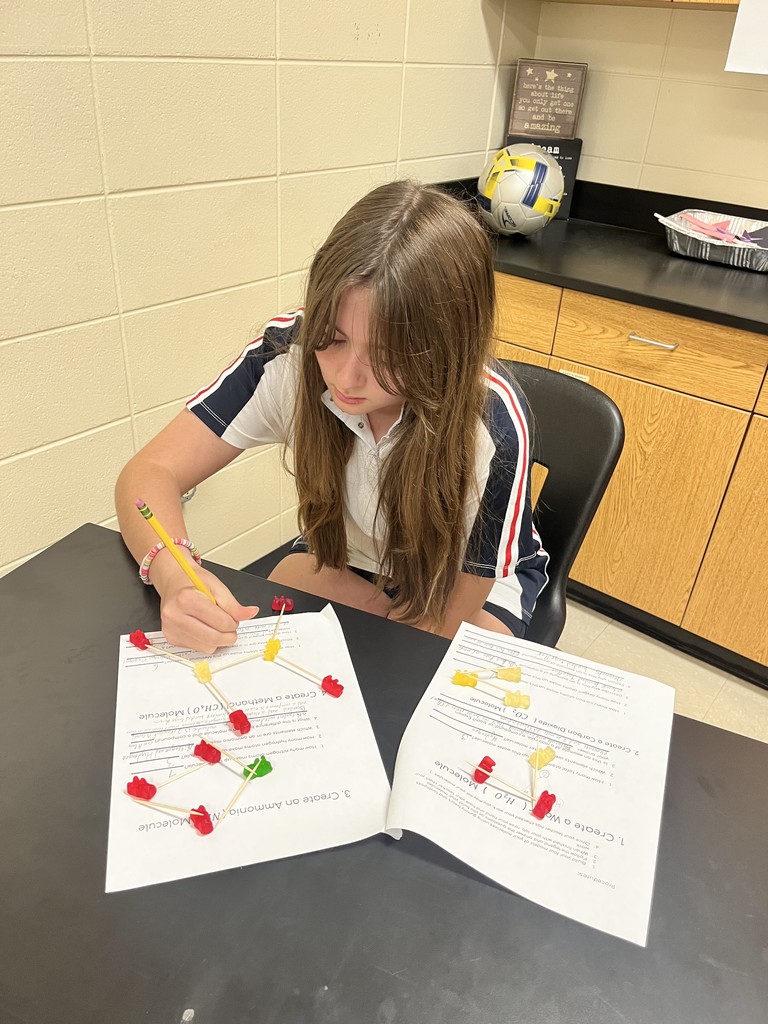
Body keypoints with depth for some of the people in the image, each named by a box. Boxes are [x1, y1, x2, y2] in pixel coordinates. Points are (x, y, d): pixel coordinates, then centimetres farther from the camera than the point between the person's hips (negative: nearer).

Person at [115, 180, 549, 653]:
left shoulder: (490, 426, -35)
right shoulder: (289, 353, -28)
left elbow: (441, 623, -26)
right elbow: (151, 472, -25)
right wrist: (174, 575, -44)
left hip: (476, 578, 0)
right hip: (340, 557, 1)